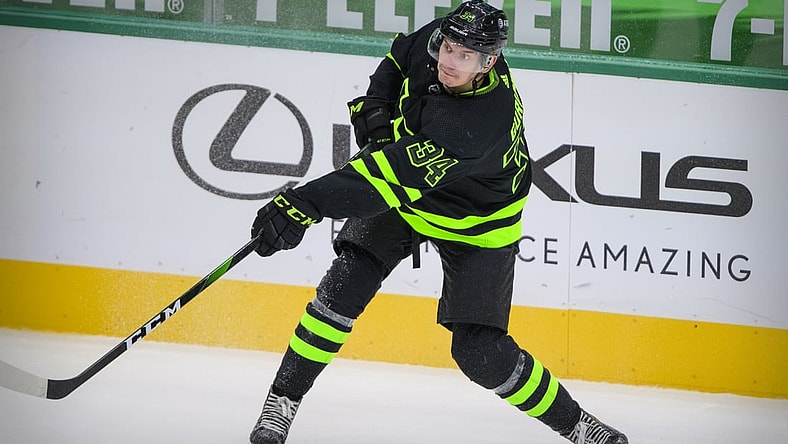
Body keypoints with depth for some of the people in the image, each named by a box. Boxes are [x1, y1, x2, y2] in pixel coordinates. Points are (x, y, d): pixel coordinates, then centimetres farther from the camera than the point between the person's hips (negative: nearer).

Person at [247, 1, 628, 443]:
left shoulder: (482, 123, -41)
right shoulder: (435, 40, -21)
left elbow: (397, 177, -49)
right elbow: (396, 59, 6)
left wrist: (307, 204, -55)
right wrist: (375, 109, -13)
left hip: (474, 224, -6)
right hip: (407, 190, 6)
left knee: (479, 352, -8)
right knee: (347, 282, -12)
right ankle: (282, 402, -2)